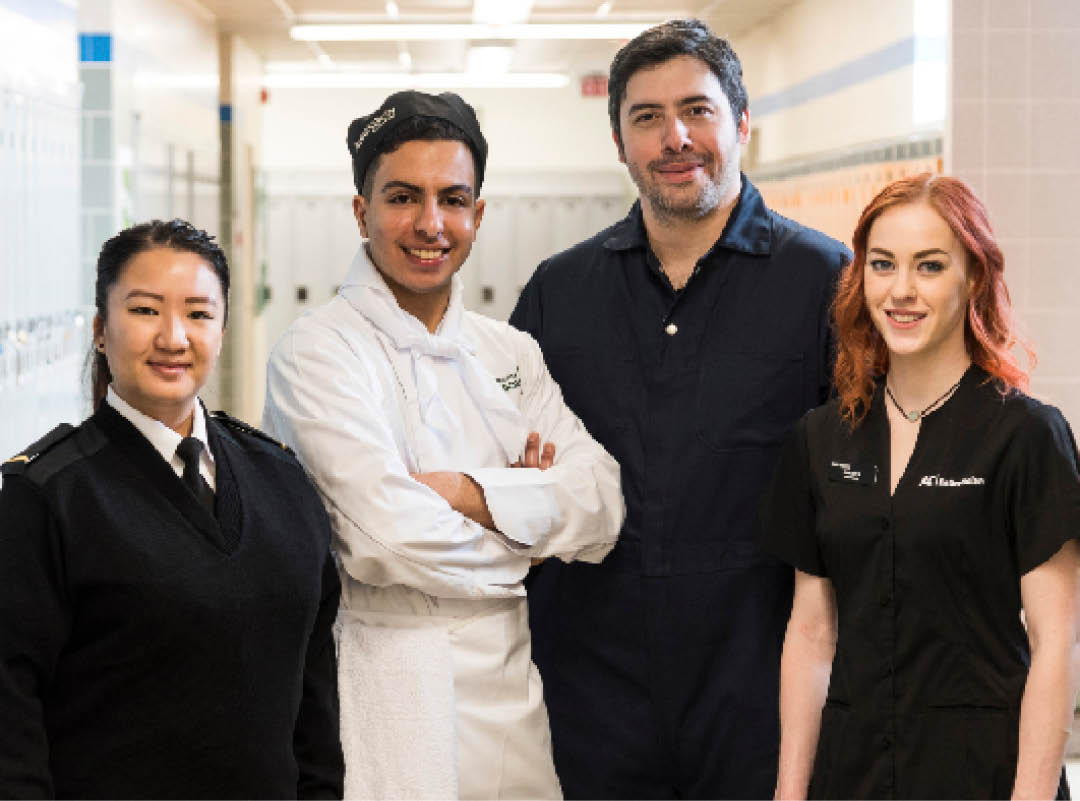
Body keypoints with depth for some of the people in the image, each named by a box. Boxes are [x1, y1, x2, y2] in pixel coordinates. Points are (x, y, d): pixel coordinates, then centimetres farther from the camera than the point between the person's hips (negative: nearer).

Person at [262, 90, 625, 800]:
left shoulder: (511, 354, 12)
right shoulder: (318, 352, -7)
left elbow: (602, 508, 0)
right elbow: (385, 536, -19)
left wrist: (469, 493, -14)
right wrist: (521, 542, -3)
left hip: (510, 690, 5)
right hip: (386, 702, -5)